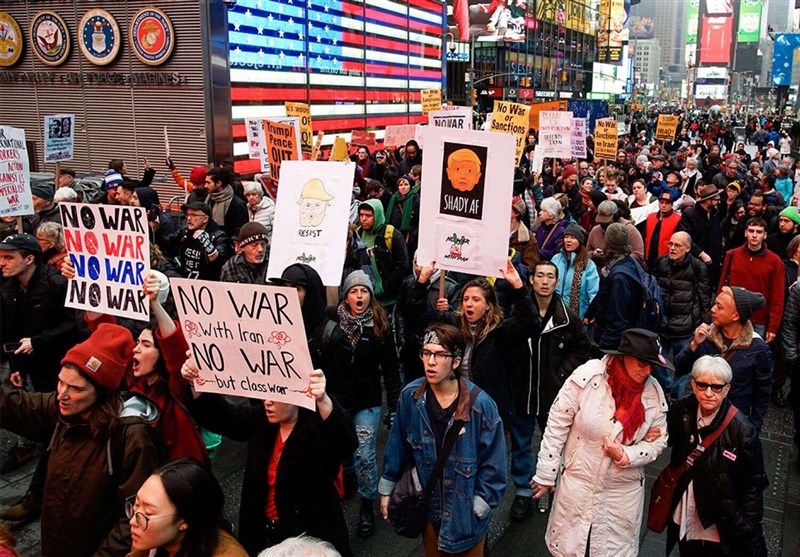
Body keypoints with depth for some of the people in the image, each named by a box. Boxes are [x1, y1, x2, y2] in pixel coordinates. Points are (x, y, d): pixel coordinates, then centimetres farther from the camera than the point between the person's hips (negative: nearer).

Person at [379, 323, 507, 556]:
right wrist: (387, 488, 7)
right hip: (428, 505, 3)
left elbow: (492, 464, -12)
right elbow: (398, 446, 0)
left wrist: (481, 505, -12)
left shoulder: (481, 405, -22)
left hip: (466, 510, -2)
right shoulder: (411, 396, -13)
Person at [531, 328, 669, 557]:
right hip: (578, 481, -2)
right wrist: (546, 474, -6)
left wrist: (626, 456, -17)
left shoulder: (654, 392, -10)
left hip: (624, 490, 2)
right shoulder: (587, 377, -19)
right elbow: (557, 425, -11)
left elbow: (657, 441, 2)